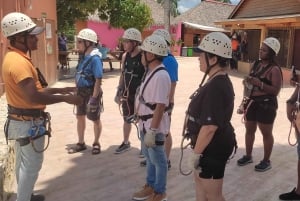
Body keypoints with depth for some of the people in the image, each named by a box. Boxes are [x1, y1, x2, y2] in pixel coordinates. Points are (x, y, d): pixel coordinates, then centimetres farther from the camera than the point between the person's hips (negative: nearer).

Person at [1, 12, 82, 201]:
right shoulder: (19, 62, -25)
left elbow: (32, 89, 12)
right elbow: (34, 97, -33)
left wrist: (61, 89, 8)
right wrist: (65, 98, -23)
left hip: (21, 120, 10)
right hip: (29, 123, -10)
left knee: (23, 162, 22)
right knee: (32, 165, 3)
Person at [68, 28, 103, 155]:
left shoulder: (95, 58, -21)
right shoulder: (84, 57, 6)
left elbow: (98, 80, -24)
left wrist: (94, 98, -24)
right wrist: (77, 91, 15)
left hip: (91, 92, -9)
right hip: (81, 92, 9)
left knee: (95, 119, 8)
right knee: (80, 117, 16)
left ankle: (96, 144, 25)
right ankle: (81, 143, 31)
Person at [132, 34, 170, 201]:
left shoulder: (161, 76, -24)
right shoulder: (151, 72, 7)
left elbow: (160, 106, -27)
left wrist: (152, 131, -26)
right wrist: (146, 127, 18)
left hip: (155, 126, -10)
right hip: (146, 123, 10)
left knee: (158, 159, 8)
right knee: (149, 157, 22)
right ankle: (150, 186, 40)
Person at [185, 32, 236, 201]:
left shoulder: (216, 87, -27)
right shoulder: (219, 82, 7)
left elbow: (210, 126, -30)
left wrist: (196, 153, -21)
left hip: (213, 148, -10)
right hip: (210, 145, 10)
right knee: (201, 186, 25)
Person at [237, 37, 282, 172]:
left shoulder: (274, 69, -15)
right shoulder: (256, 64, 7)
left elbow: (276, 90, -19)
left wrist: (260, 84, -28)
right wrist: (247, 81, -4)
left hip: (266, 105, -7)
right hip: (252, 102, 7)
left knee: (266, 133, 6)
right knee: (249, 130, 16)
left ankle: (266, 161, 21)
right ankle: (248, 156, 32)